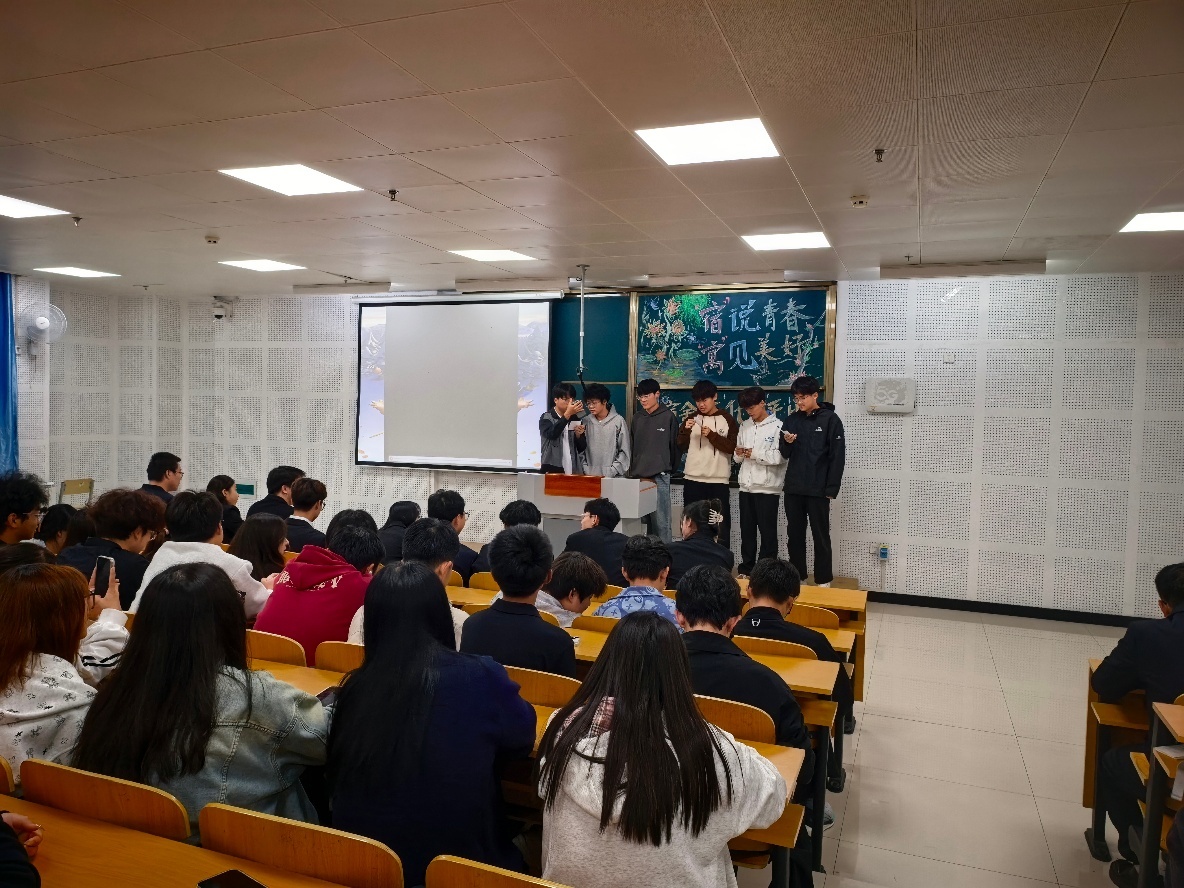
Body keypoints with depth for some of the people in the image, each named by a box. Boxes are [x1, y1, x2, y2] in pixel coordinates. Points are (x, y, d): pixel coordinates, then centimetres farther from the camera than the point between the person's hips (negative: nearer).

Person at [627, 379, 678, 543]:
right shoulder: (637, 418, 11)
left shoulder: (668, 417, -2)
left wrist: (666, 468, 5)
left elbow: (674, 446, 1)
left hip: (659, 477, -5)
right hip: (638, 476, 5)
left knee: (660, 521, -3)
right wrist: (632, 468, 10)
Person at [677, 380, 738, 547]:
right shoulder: (692, 418, 9)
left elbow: (733, 448, -6)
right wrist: (685, 430, -9)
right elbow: (681, 447, 7)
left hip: (719, 481, -2)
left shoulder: (727, 419, 2)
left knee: (721, 525, 2)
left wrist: (712, 435, -15)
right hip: (693, 480, 3)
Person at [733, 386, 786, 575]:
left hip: (767, 487, -6)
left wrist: (755, 453, -16)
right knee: (746, 529, 12)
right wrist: (738, 453, -6)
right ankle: (746, 568, 22)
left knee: (767, 531, 3)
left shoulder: (777, 426, -7)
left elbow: (780, 456, -15)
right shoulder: (745, 426, 12)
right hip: (746, 486, 6)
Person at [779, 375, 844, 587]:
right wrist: (787, 443, -13)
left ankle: (823, 581, 13)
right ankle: (797, 578, 22)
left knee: (821, 536, 4)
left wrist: (831, 489, -12)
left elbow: (838, 456, -8)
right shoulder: (791, 420, 7)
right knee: (794, 535, 11)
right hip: (793, 489, 5)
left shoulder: (830, 420, -5)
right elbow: (785, 454, 10)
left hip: (818, 490, -5)